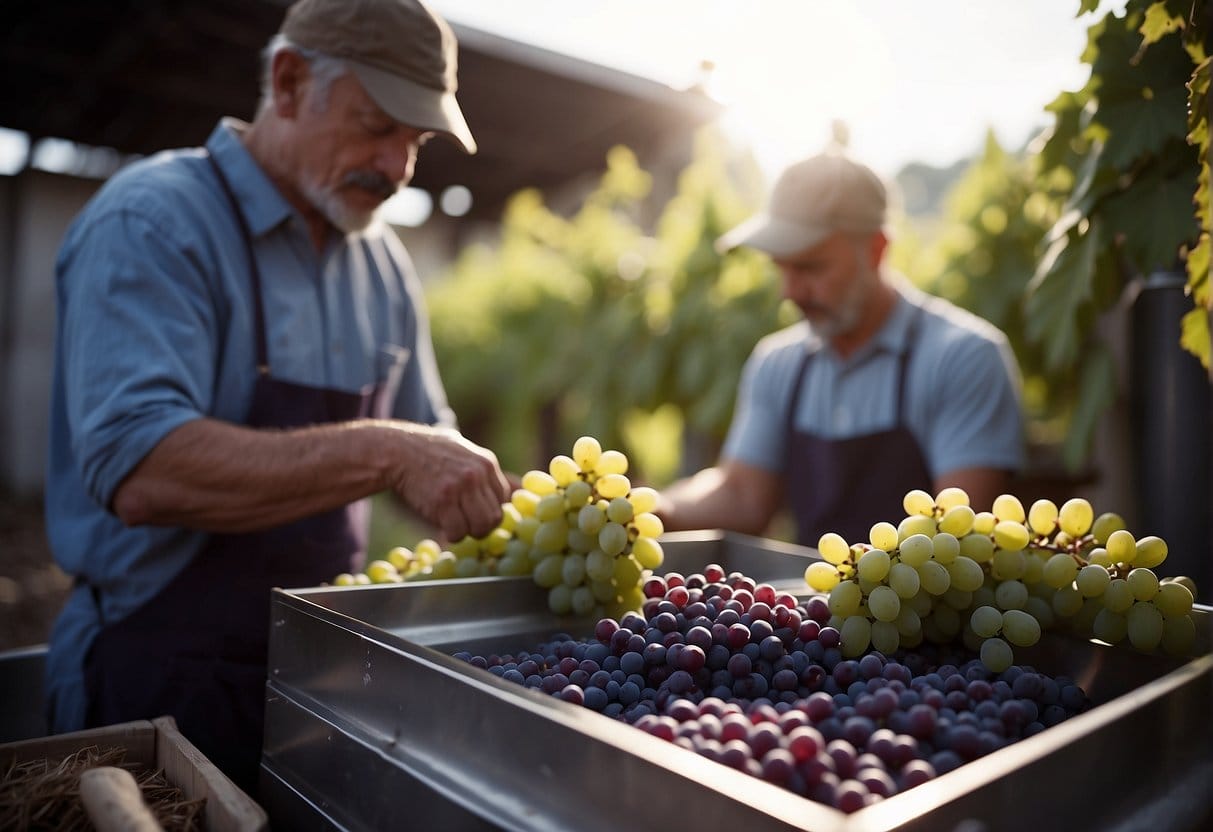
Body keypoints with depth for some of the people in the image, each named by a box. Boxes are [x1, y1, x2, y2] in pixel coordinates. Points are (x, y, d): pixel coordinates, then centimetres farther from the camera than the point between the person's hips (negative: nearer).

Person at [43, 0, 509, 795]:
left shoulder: (385, 261, 6)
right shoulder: (152, 223, -14)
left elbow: (429, 443, 11)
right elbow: (138, 471, -28)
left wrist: (511, 507, -6)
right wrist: (384, 454, -33)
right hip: (168, 681, -6)